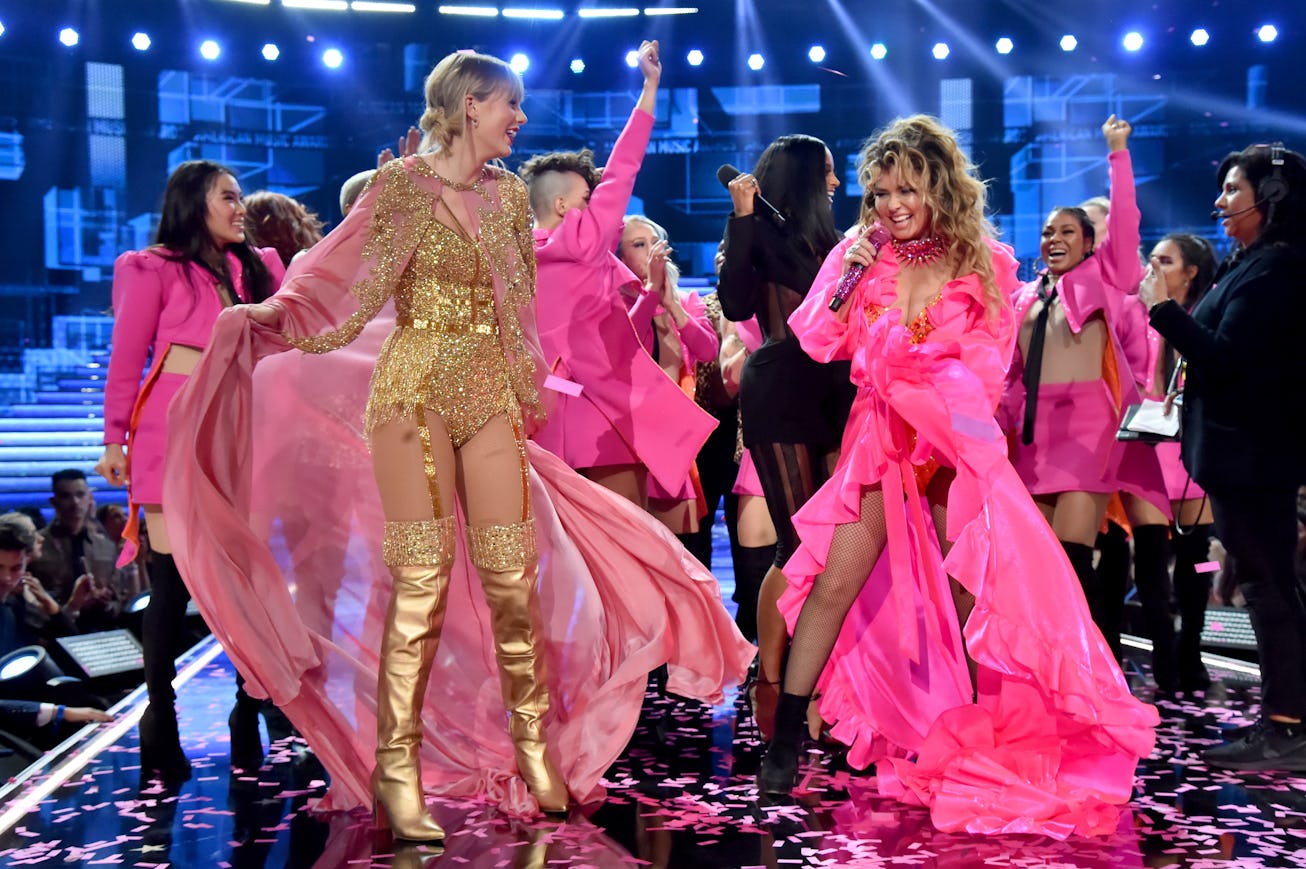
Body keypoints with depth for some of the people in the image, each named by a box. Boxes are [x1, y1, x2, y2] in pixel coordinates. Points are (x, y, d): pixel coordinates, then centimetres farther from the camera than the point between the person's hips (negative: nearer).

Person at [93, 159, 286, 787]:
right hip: (174, 431, -4)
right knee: (171, 582, -1)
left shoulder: (259, 267, 17)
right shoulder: (155, 270, 2)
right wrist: (115, 439, -3)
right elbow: (126, 359, 0)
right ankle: (160, 726, 11)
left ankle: (250, 716, 11)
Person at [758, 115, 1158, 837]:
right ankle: (785, 741, -1)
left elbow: (987, 369, 2)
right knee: (835, 583, -8)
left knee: (971, 594, -3)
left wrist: (906, 367, -9)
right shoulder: (861, 254, 6)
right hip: (879, 440, 1)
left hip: (956, 442, -1)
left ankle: (988, 745, 16)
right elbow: (818, 344, -1)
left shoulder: (982, 265, 1)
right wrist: (848, 278, -12)